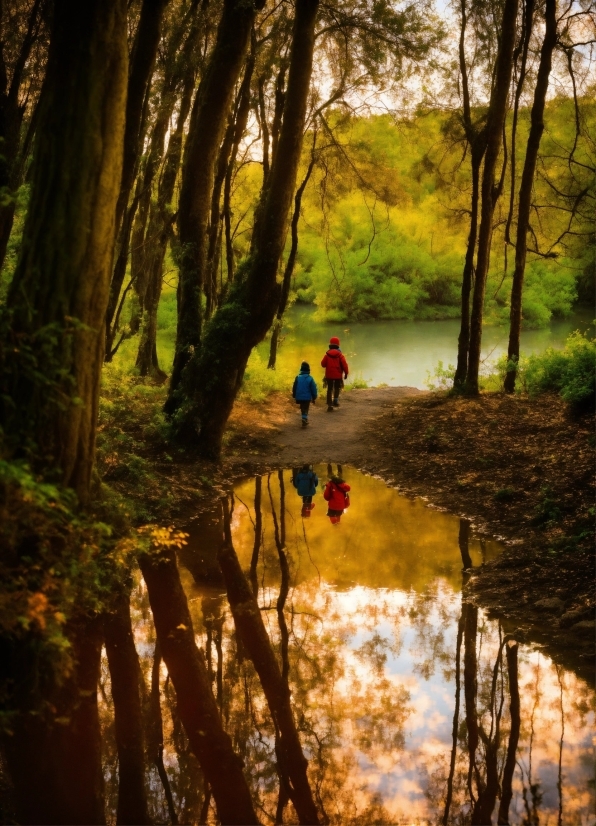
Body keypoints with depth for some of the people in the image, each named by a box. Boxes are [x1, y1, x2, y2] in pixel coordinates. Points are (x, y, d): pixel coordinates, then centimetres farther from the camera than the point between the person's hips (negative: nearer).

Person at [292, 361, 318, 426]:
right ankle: (304, 419, -15)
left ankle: (305, 419, 29)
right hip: (307, 397, -2)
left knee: (303, 409, 20)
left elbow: (294, 388, 1)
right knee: (305, 409, 4)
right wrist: (314, 398, 6)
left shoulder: (297, 377, -6)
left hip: (299, 397, 2)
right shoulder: (310, 378, -11)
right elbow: (314, 389, -6)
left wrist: (294, 396, 13)